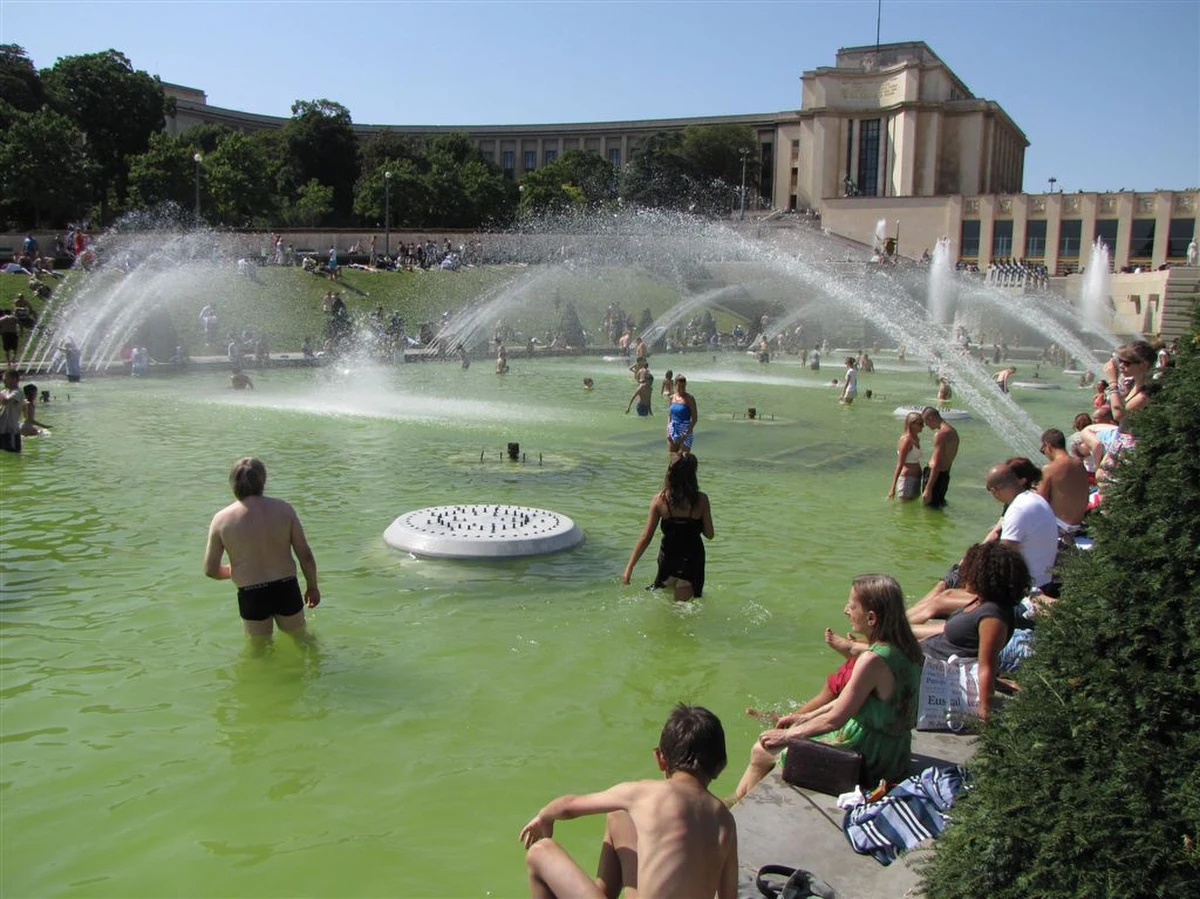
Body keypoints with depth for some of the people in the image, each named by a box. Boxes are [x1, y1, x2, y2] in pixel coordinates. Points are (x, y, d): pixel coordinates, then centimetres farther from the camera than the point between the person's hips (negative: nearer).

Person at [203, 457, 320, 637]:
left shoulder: (222, 519, -8)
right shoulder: (284, 509, -6)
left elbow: (210, 570, -3)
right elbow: (305, 555, -3)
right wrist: (312, 587, 12)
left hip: (251, 596, -1)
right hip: (286, 589, 1)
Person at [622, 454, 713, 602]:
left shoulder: (660, 499, -11)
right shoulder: (701, 500, -14)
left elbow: (645, 537, -11)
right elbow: (709, 534, -4)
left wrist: (629, 567, -7)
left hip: (668, 558, 2)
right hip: (692, 560, -2)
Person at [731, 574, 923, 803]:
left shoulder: (873, 660, -28)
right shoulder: (905, 649, 0)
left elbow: (835, 719, -21)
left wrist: (787, 734, -7)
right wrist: (805, 717, 14)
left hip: (869, 762, -9)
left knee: (761, 751, 4)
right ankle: (738, 799, 32)